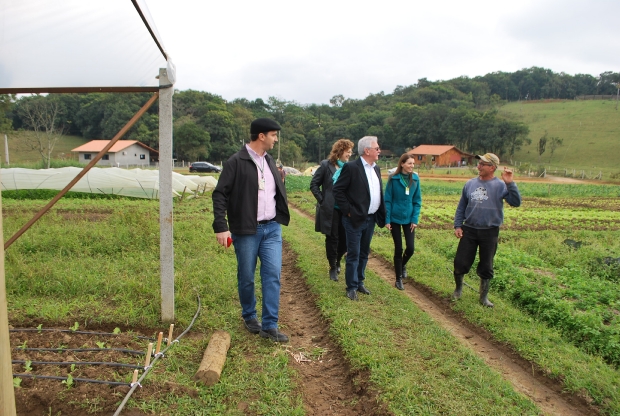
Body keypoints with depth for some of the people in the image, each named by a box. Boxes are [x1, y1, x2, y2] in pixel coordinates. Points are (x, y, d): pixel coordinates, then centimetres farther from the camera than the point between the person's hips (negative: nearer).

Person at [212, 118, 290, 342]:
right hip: (246, 231, -5)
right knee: (246, 277, 8)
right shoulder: (236, 162, -9)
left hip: (272, 228, 5)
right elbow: (220, 194, -11)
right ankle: (249, 316, 32)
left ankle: (270, 325, 9)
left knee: (273, 275, 1)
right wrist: (221, 227, -17)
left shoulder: (269, 161, 12)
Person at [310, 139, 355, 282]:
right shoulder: (326, 165, -5)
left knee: (345, 239, 8)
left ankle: (337, 260, 37)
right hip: (330, 210, -3)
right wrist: (322, 200, -6)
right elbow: (314, 184, 0)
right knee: (332, 239, 6)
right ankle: (332, 267, 23)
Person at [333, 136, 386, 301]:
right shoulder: (351, 167, -13)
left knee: (364, 253, 17)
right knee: (353, 255, 2)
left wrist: (381, 215, 7)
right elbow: (338, 190, -13)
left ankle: (360, 282, 30)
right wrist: (348, 211, -15)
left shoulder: (376, 169, 10)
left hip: (371, 219, 7)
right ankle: (352, 287, 14)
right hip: (355, 219, -7)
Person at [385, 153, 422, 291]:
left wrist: (415, 219, -4)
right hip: (395, 218, -3)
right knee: (398, 249, 4)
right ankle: (398, 279, 20)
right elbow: (388, 200, -7)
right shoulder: (393, 179, -10)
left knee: (410, 248, 1)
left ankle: (402, 265, 36)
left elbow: (417, 200, 2)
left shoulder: (415, 178, -2)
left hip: (409, 218, 3)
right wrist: (387, 219, -9)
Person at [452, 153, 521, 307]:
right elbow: (461, 207, 10)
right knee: (460, 262, 5)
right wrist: (457, 225, 4)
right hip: (469, 230, 3)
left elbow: (516, 202, -19)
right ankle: (458, 289, 29)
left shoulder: (500, 186, -7)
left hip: (490, 232, -2)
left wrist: (510, 183, -27)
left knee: (486, 266, 10)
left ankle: (484, 296, 28)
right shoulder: (470, 184, 4)